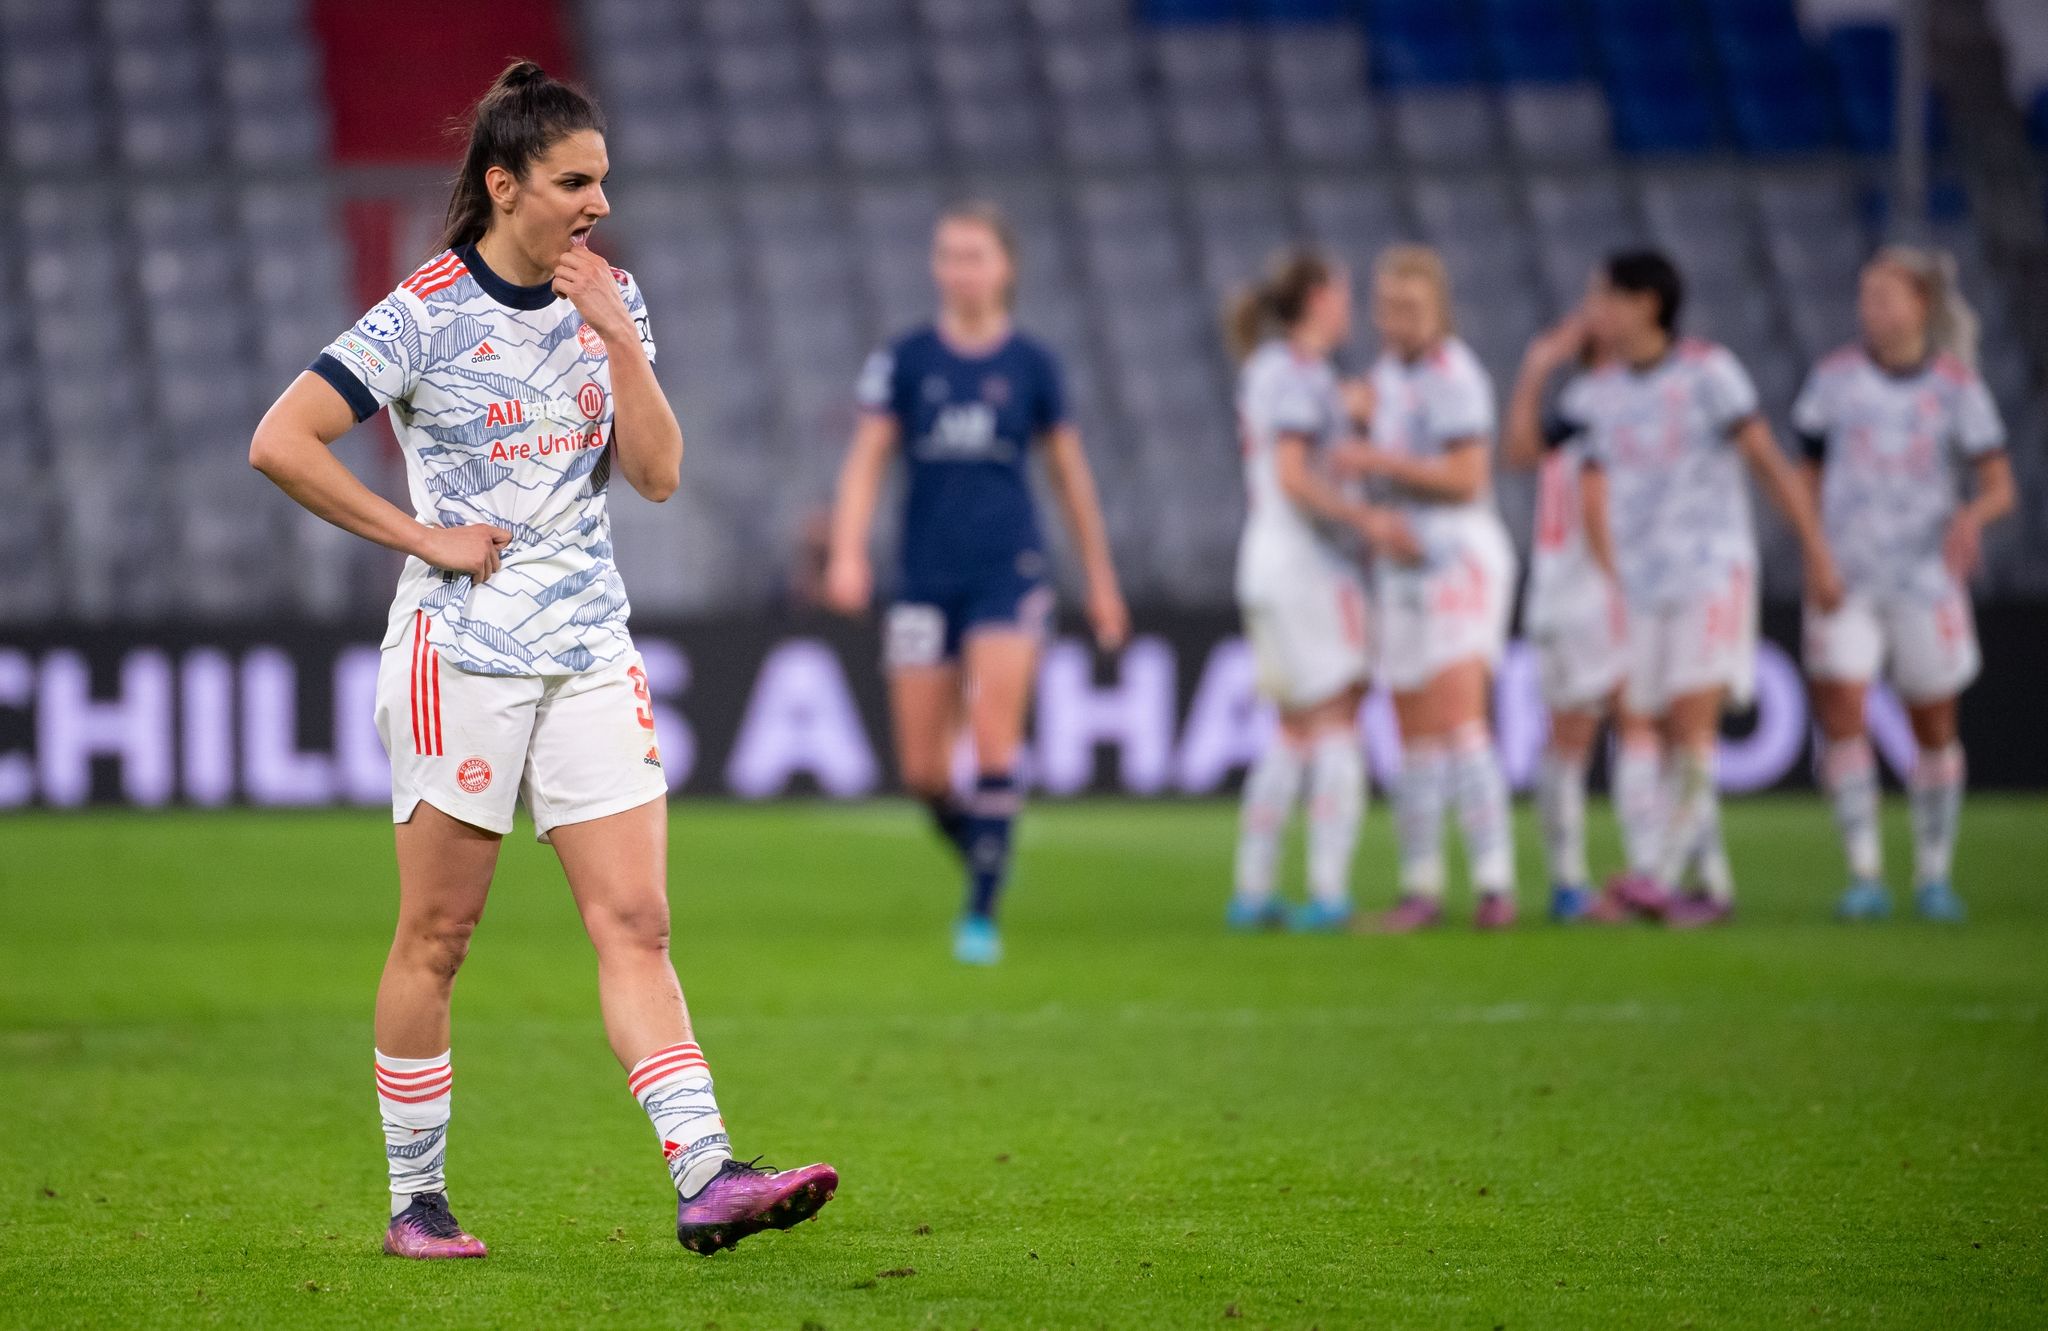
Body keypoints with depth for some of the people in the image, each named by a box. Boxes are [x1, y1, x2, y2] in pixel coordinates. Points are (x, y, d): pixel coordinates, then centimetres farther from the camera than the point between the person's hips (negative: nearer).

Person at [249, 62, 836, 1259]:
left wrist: (619, 341, -9)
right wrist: (421, 536, -11)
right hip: (460, 653, -5)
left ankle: (707, 1180, -13)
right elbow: (280, 443, -12)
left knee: (636, 923, -5)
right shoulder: (425, 316, -9)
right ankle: (416, 1201, 12)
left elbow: (658, 474, 3)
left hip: (591, 653, 5)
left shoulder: (611, 298, 7)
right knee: (437, 936, 2)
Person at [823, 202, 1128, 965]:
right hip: (926, 579, 2)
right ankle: (984, 857, 29)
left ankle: (982, 914, -9)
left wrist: (1100, 579, 16)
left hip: (1008, 573, -2)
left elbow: (1069, 471, 12)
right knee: (922, 772, 2)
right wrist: (848, 553, -15)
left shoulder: (1030, 365, 3)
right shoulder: (905, 361, 3)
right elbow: (867, 458, 0)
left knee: (995, 746, -14)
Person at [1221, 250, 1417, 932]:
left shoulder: (1262, 370, 15)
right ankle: (1328, 893, -12)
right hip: (1310, 562, -9)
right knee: (1338, 727, -7)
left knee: (1295, 732, 13)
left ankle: (1251, 892, 11)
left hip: (1265, 561, 9)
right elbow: (1293, 477, -21)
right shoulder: (1300, 374, -12)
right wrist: (1365, 519, -25)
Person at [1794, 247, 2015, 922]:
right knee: (1841, 717, -15)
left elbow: (2001, 488, -6)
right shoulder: (1835, 377, 0)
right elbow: (1812, 474, 10)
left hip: (1926, 580, 0)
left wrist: (1972, 516, -28)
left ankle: (1934, 876, 22)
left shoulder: (1958, 386, -4)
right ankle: (1865, 876, -12)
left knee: (1934, 730, 6)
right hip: (1847, 580, 0)